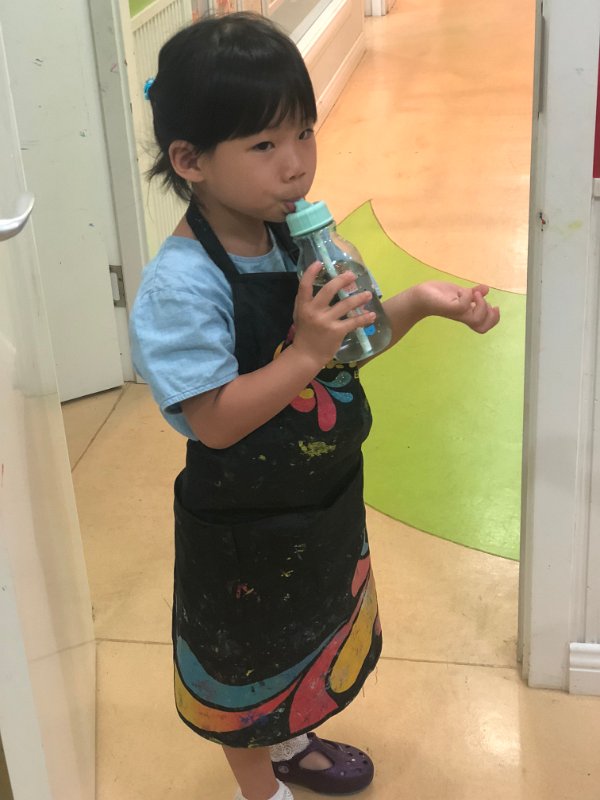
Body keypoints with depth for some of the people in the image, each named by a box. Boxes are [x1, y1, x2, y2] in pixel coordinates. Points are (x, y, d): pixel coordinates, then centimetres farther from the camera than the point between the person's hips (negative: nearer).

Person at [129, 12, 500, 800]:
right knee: (244, 662, 19)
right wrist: (305, 354, -35)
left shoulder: (297, 237, -7)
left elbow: (346, 348, 4)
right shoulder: (184, 284, -28)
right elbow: (215, 422, -28)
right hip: (244, 529, -7)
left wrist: (417, 303, -11)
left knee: (315, 635, 30)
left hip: (325, 502, 8)